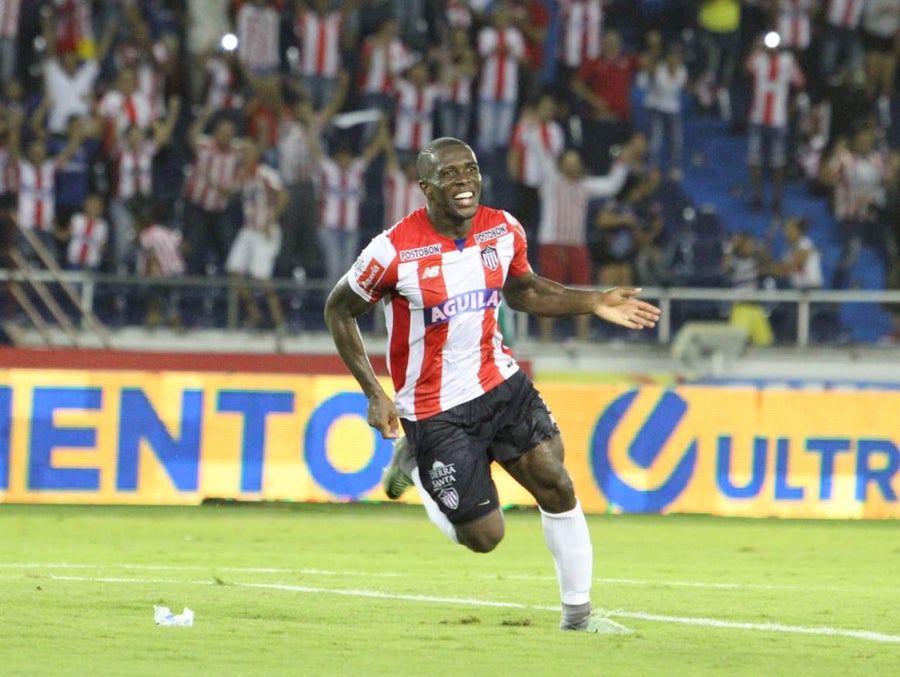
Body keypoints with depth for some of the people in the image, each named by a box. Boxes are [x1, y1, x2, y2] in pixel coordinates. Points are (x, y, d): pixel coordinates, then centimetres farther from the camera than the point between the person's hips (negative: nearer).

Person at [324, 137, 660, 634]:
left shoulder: (503, 230, -5)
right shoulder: (395, 252, -22)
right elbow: (339, 311, -7)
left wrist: (593, 303, 1)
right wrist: (375, 394, -12)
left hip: (501, 383, 5)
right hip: (436, 409, -5)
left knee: (556, 486, -5)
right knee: (484, 536, -2)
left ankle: (577, 613, 11)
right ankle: (413, 463, 25)